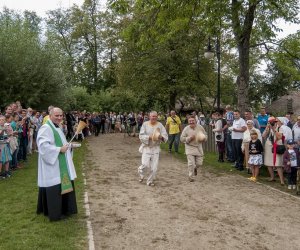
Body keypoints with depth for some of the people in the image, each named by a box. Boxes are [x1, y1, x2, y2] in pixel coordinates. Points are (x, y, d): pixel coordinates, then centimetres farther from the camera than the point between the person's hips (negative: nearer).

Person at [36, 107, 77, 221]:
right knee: (55, 188, -2)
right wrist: (59, 149, -24)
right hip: (52, 165, -10)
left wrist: (66, 145, 7)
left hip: (60, 164, 10)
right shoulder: (46, 128, -17)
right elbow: (43, 145, -28)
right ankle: (55, 213, 10)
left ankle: (63, 209, 29)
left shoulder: (57, 128, 14)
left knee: (62, 186, 16)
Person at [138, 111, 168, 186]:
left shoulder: (160, 125, 0)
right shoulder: (145, 124, -3)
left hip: (155, 148, 2)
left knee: (154, 167, 1)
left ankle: (150, 181, 23)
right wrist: (149, 137, -23)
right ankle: (141, 174, 22)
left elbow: (166, 136, -1)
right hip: (146, 147, -2)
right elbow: (141, 136, -8)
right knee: (145, 164, -13)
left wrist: (161, 136, -23)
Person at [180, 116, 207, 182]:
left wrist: (203, 138, -12)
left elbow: (205, 135, 10)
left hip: (198, 147, 3)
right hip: (190, 147, -3)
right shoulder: (186, 129, -7)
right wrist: (189, 138, -20)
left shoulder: (200, 127, 0)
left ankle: (195, 168, 43)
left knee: (199, 163, 7)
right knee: (191, 163, -9)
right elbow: (182, 139, -7)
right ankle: (191, 177, 8)